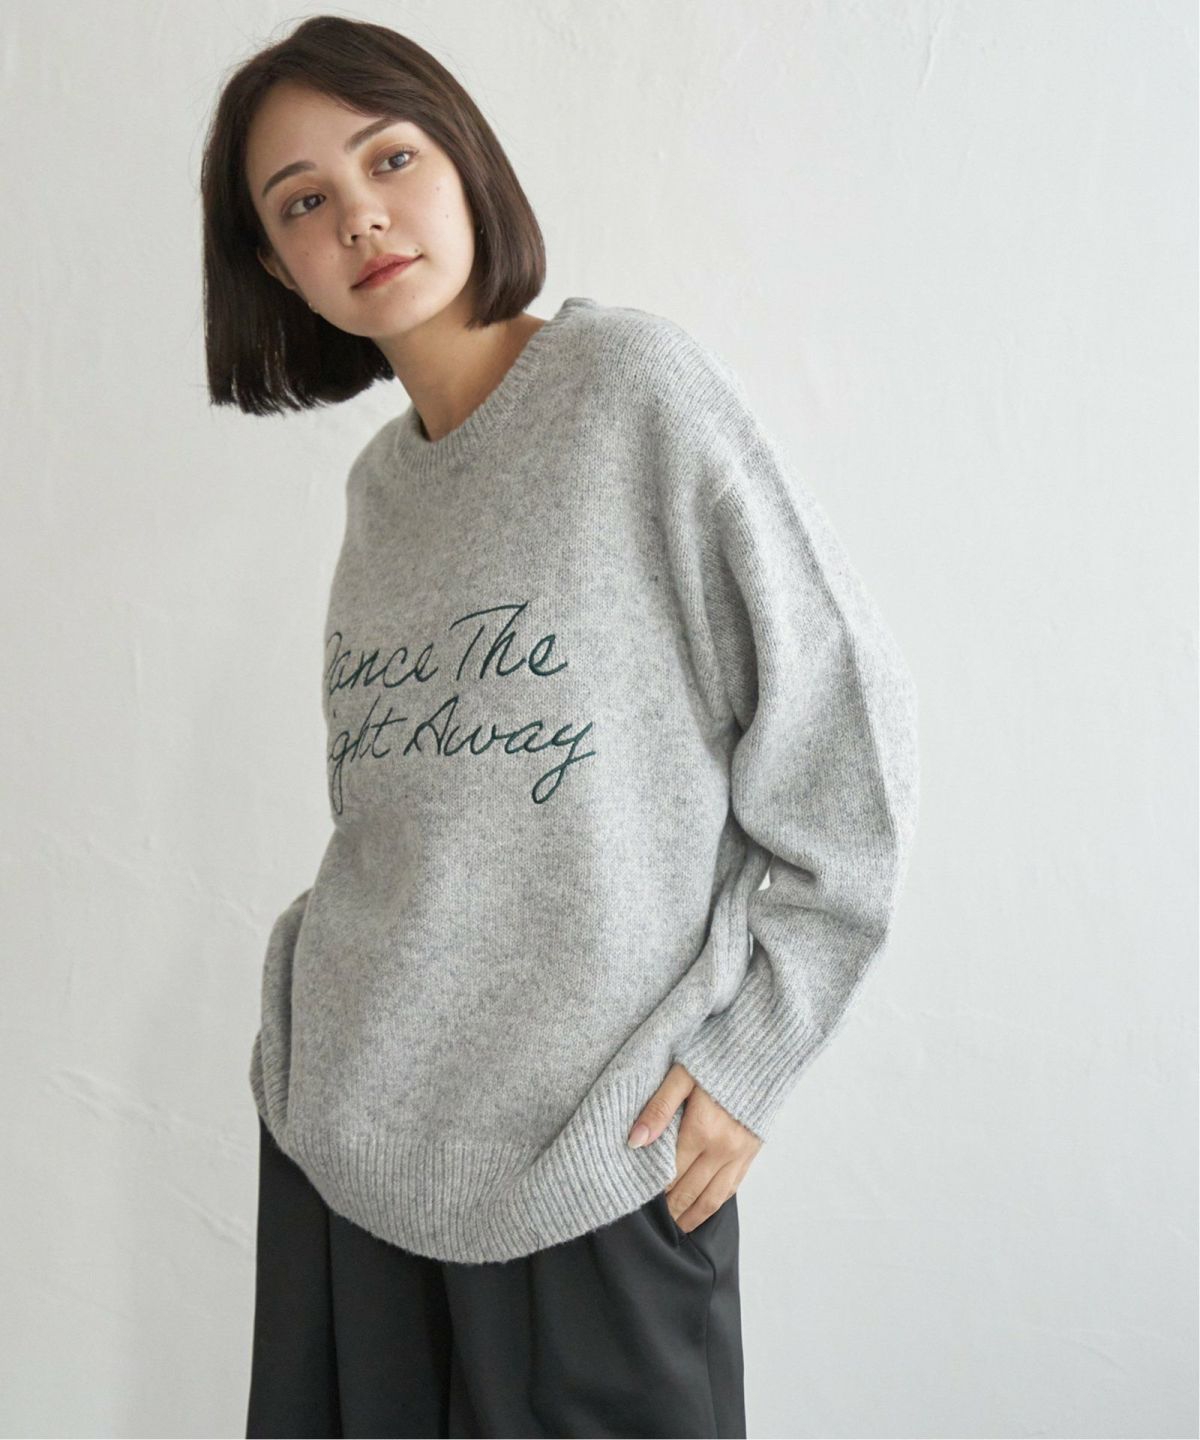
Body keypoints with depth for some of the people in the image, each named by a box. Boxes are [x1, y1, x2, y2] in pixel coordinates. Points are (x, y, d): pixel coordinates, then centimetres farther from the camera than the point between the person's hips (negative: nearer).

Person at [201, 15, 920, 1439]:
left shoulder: (635, 379, -9)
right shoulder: (378, 480, 9)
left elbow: (840, 704, -11)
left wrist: (752, 1039, -11)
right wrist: (311, 970, 7)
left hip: (590, 1153, -5)